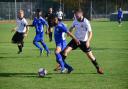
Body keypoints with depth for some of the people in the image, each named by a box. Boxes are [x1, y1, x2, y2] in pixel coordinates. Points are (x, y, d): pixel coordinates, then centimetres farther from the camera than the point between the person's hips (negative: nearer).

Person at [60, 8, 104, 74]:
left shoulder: (86, 22, -19)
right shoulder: (75, 21, -2)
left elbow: (90, 32, -21)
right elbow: (72, 27, 18)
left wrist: (88, 41, -35)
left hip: (84, 41, -4)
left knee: (90, 56, -1)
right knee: (65, 51, -12)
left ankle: (98, 68, 17)